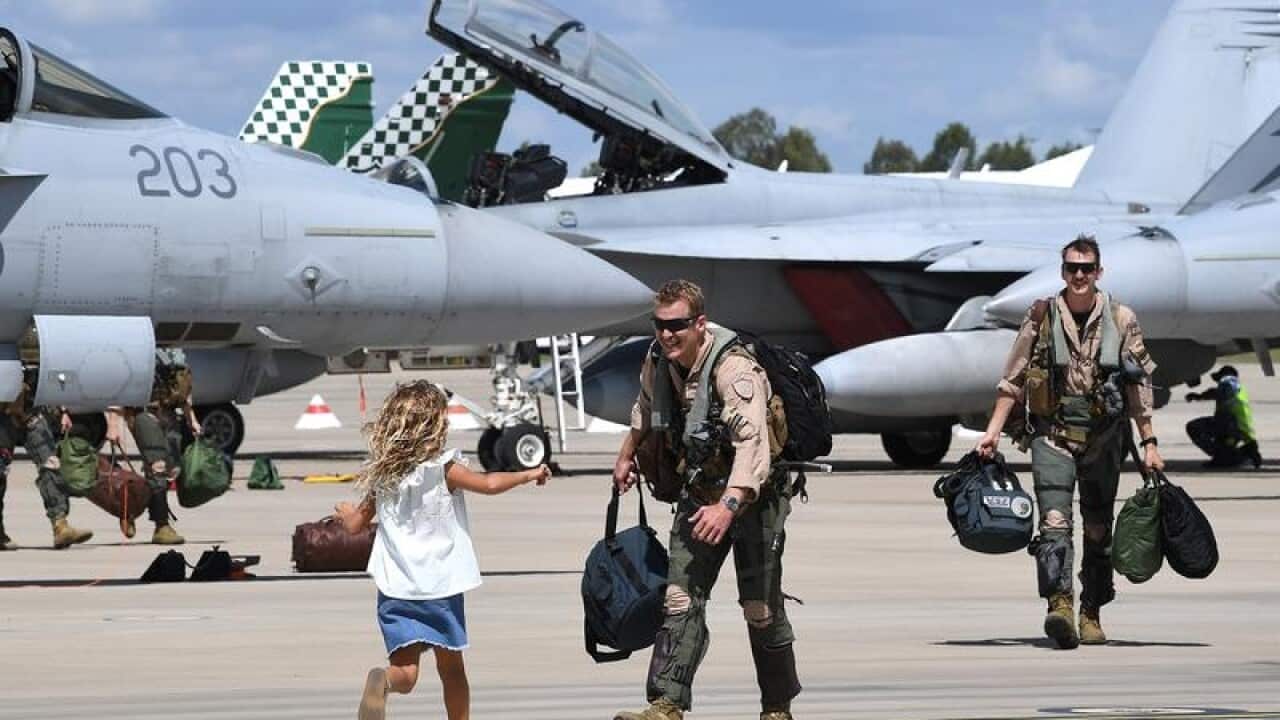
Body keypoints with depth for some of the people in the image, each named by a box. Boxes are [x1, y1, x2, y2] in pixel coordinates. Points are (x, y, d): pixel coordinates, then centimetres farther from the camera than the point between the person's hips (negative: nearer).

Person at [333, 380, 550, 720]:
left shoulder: (381, 476, 4)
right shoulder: (443, 468, -8)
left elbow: (356, 524, 12)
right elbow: (489, 484, -12)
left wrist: (346, 512, 36)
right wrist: (530, 474, 5)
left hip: (395, 588, 2)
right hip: (441, 586, -2)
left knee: (405, 671, -6)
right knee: (451, 668, 15)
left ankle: (381, 682, -38)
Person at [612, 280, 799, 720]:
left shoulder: (734, 370, -28)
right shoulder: (659, 361, -4)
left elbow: (753, 444, -40)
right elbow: (646, 408, 22)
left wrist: (728, 505, -51)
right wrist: (627, 454, 34)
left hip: (753, 495, -6)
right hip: (700, 493, 6)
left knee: (760, 608, 0)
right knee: (680, 598, -7)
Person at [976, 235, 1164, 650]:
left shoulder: (1121, 321, 5)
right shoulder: (1041, 318, 3)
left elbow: (1139, 386, 8)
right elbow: (1012, 381, 6)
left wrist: (1149, 442, 5)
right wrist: (993, 430, -1)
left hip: (1103, 438, 2)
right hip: (1052, 433, -2)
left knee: (1099, 530, 7)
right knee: (1054, 522, -17)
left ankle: (1091, 615, 17)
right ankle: (1059, 606, -30)